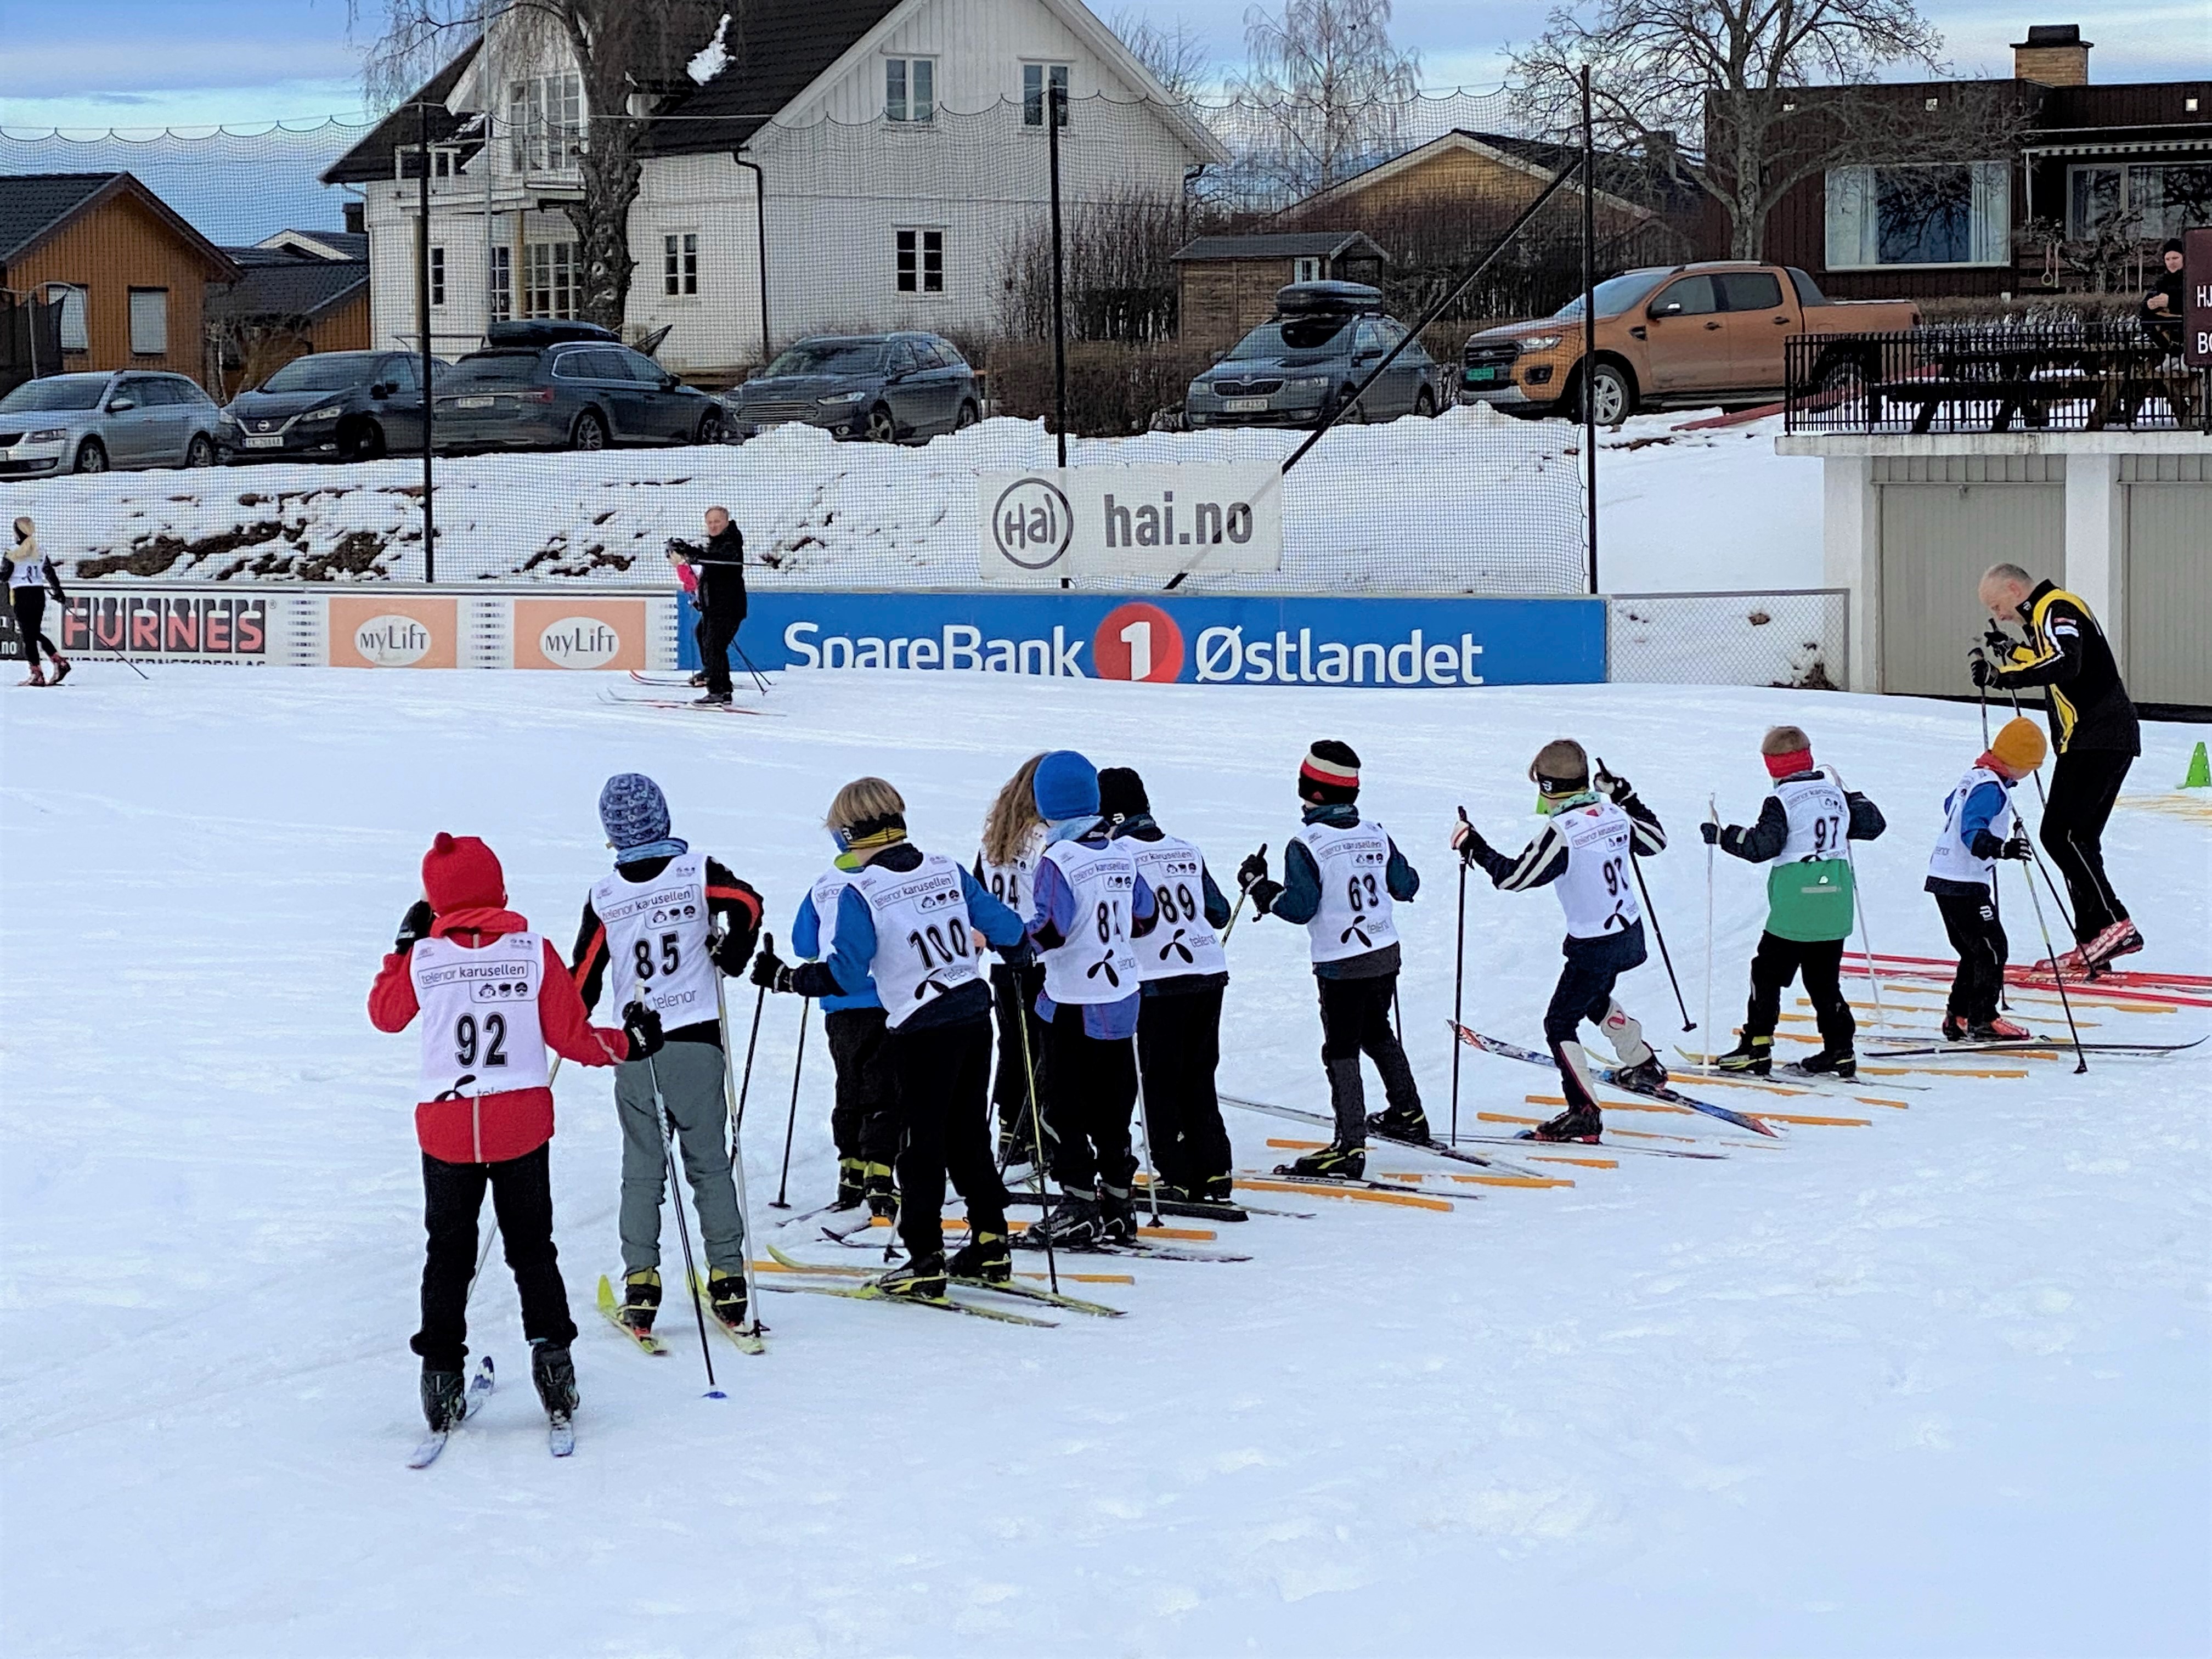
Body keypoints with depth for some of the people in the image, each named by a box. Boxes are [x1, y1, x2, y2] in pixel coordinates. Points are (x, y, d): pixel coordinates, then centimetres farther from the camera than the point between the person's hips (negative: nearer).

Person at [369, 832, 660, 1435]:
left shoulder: (423, 958, -5)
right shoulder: (534, 951, -7)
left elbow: (385, 1013, 14)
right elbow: (570, 1035, -3)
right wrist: (629, 1042, 13)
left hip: (446, 1128, 0)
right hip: (522, 1126, 0)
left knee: (448, 1253, 12)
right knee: (531, 1248, 14)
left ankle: (441, 1371, 8)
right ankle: (550, 1351, 3)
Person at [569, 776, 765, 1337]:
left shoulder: (604, 895, 0)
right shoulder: (696, 871, -3)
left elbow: (584, 976, 3)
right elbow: (748, 904, -17)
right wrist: (731, 959, 1)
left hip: (634, 1051, 0)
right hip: (698, 1040, 0)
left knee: (642, 1170, 7)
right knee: (710, 1163, 8)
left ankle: (641, 1288, 2)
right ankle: (728, 1280, 5)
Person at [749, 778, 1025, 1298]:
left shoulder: (861, 893, -13)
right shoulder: (948, 871, 3)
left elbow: (843, 976, -17)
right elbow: (1006, 928, 6)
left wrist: (784, 977, -5)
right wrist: (976, 937, 28)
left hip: (919, 1031, -5)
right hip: (974, 1017, 5)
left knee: (922, 1142, 3)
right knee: (968, 1133, 16)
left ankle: (925, 1259, 4)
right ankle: (990, 1245, 19)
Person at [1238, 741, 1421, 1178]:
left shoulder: (1307, 845, -15)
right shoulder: (1376, 834, 4)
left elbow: (1300, 907, -18)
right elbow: (1407, 885, 13)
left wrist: (1259, 887, -5)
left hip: (1340, 965, -7)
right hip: (1385, 955, 7)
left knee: (1341, 1051, -3)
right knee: (1378, 1033, 25)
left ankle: (1351, 1145, -8)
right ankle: (1408, 1117, 35)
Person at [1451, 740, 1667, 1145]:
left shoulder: (1561, 831, -22)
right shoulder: (1614, 814, 0)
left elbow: (1514, 877, -19)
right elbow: (1656, 841, 18)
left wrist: (1473, 847, -8)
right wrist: (1626, 797, 27)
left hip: (1593, 946, -8)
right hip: (1630, 933, 8)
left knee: (1560, 1023, 0)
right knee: (1595, 999, 33)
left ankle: (1584, 1113, -7)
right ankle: (1644, 1065, 46)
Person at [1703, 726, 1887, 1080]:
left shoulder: (1781, 801, -9)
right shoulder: (1836, 793, 10)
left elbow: (1762, 845, -16)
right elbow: (1873, 824, 17)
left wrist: (1722, 836, -6)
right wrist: (1853, 800, 34)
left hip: (1795, 906, -6)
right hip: (1835, 903, 6)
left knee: (1767, 974, 3)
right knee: (1824, 979, 12)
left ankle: (1757, 1047, 1)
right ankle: (1840, 1050, 8)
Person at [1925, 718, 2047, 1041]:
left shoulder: (1975, 776, 13)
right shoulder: (1990, 788, -17)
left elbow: (1951, 806, 33)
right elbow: (1972, 833, -28)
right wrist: (2001, 848, -44)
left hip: (1946, 878, 10)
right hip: (1963, 884, -10)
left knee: (1974, 952, 16)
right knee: (1991, 949, -8)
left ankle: (1958, 1018, 18)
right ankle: (1981, 1021, -8)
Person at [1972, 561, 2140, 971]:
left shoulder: (2057, 610, -11)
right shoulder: (2049, 614, 21)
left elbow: (2064, 664, -27)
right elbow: (2047, 664, 25)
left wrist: (2006, 671, -24)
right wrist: (2006, 656, 13)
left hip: (2098, 741, -11)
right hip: (2096, 741, 11)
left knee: (2060, 834, -13)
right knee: (2076, 838, 11)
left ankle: (2115, 924, -18)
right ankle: (2092, 941, 12)